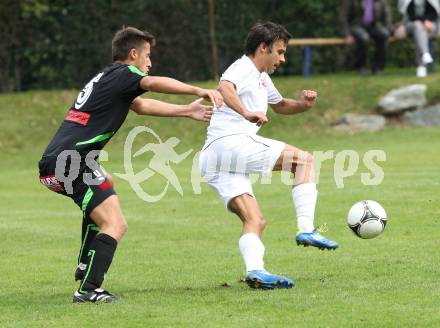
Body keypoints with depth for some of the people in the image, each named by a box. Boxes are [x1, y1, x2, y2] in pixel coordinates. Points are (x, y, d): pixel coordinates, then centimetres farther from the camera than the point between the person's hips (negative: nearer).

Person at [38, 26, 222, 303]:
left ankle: (85, 267, 36)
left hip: (52, 163, 10)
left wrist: (188, 111, 40)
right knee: (115, 225, -14)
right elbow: (154, 83, -23)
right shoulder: (123, 73, -2)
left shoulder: (107, 77, 26)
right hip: (72, 163, -10)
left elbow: (141, 105, 38)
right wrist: (199, 91, -23)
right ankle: (88, 290, -21)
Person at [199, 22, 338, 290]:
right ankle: (307, 230, -11)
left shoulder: (262, 78, 29)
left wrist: (304, 105, 23)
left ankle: (255, 272, -21)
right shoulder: (243, 69, -2)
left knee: (256, 221, 1)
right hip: (232, 143, -10)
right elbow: (225, 87, -25)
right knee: (304, 160, -2)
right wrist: (246, 113, -43)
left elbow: (280, 105, 45)